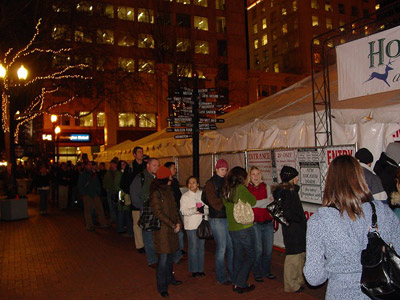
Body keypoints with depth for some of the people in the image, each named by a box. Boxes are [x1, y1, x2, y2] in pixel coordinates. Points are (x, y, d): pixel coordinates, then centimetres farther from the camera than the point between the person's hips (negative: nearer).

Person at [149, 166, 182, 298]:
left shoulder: (169, 191, 12)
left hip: (172, 229, 7)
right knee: (163, 258, -2)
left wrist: (178, 222, 1)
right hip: (162, 229, -7)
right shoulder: (156, 193, -14)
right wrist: (173, 225, -13)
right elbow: (158, 213, -17)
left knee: (170, 255, 17)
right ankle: (162, 287, 9)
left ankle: (169, 278, 34)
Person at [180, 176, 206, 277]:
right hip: (191, 225, -3)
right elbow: (183, 211, -11)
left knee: (201, 246, 10)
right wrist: (197, 209, -22)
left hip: (202, 224, 3)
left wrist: (204, 209, -12)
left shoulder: (202, 194, 6)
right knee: (193, 247, 1)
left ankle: (201, 269, 21)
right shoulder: (185, 196, -3)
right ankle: (194, 270, 13)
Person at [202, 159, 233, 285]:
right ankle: (221, 278, 11)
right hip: (217, 219, -5)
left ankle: (232, 275, 20)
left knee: (231, 247, 8)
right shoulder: (210, 183, -4)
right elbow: (213, 202, -12)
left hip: (229, 218, 6)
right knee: (221, 248, -2)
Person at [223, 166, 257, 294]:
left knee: (238, 256, 17)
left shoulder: (226, 190, 6)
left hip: (232, 228, 7)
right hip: (245, 227, -7)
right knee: (250, 256, 6)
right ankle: (240, 284, 5)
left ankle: (236, 282, 22)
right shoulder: (240, 188, -14)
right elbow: (253, 201, -9)